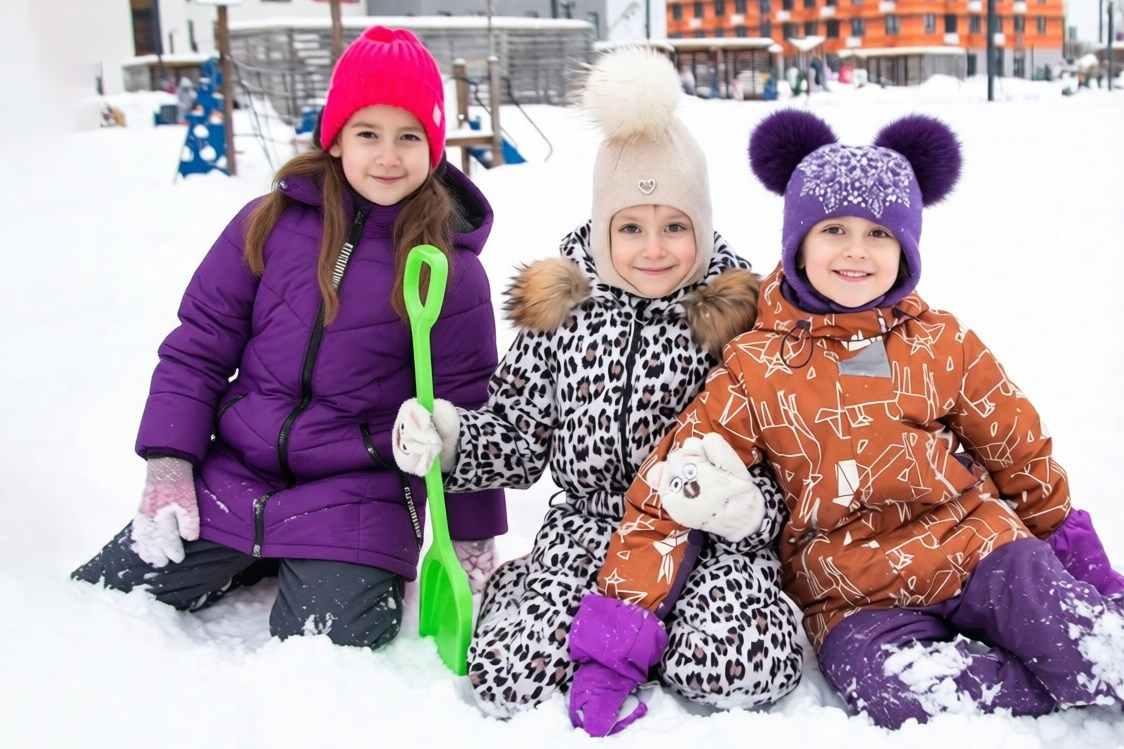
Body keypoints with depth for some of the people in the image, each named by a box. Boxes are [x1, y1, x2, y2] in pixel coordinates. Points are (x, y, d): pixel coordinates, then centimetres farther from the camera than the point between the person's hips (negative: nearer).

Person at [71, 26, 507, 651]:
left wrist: (471, 541, 1)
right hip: (233, 481, 3)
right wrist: (168, 466, -4)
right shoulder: (269, 224, -1)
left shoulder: (451, 267, -6)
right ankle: (258, 560, 21)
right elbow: (197, 348, 4)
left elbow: (467, 409, 0)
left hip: (354, 501, -3)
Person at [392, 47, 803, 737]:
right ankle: (626, 632, 5)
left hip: (709, 537, -1)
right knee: (503, 676, -22)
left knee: (738, 670, -30)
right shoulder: (561, 311, 4)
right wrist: (447, 442, -8)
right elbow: (518, 434, 12)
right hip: (589, 528, 1)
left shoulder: (736, 316, -2)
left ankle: (631, 630, 1)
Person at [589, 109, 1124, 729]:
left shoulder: (942, 345, 3)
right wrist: (623, 609, -13)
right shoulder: (756, 370, -3)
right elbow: (671, 487, -5)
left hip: (975, 548, 1)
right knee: (889, 685, -31)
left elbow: (1018, 448, 18)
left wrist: (1067, 537, 28)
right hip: (853, 599, -1)